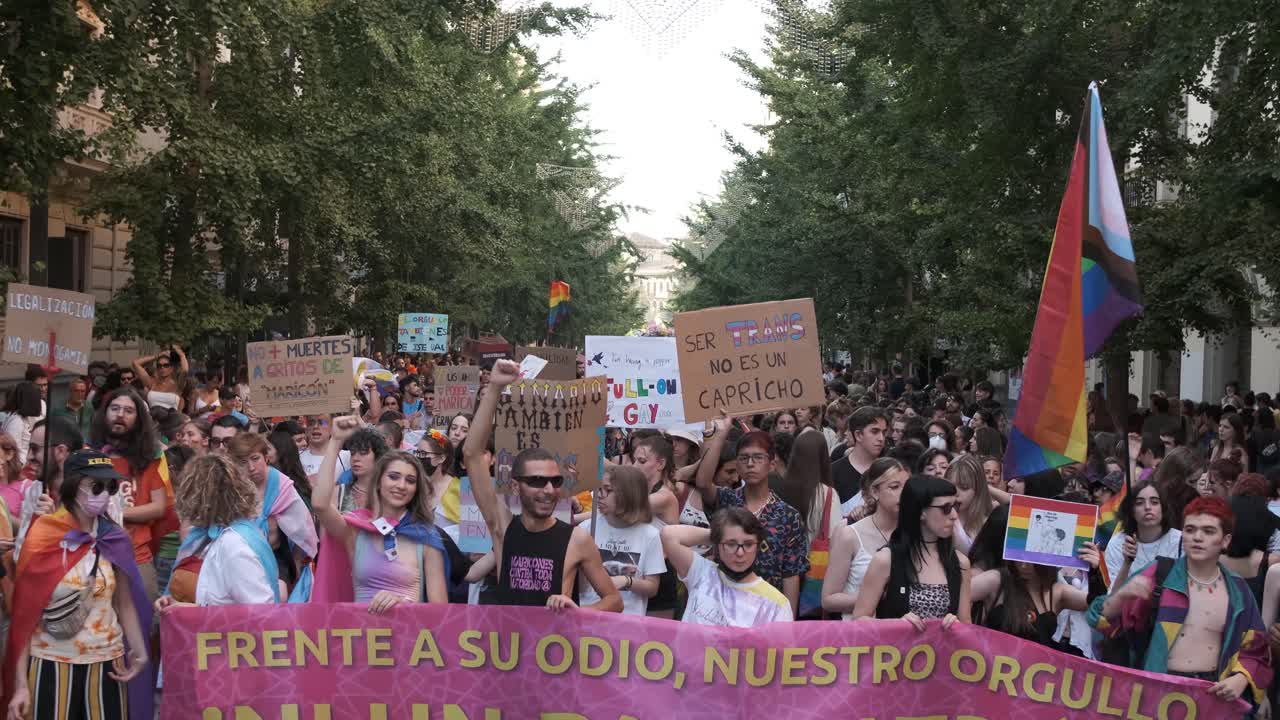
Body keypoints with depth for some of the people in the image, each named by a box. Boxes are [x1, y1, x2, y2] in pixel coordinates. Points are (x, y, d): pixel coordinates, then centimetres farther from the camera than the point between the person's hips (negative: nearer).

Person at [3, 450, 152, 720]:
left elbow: (125, 603, 8)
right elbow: (24, 613, -4)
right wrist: (21, 683, -8)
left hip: (106, 661, 2)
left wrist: (139, 651, -6)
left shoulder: (114, 539, 2)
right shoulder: (43, 537, -5)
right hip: (51, 662, -2)